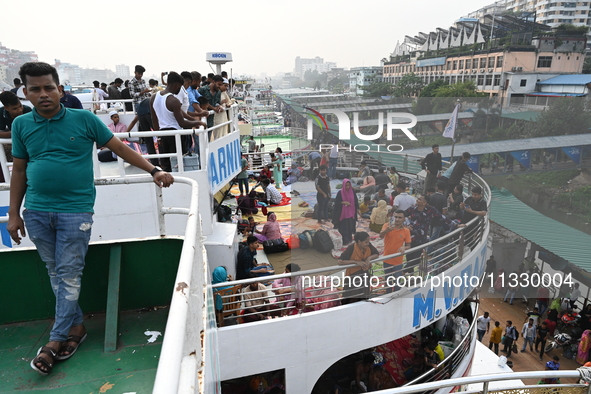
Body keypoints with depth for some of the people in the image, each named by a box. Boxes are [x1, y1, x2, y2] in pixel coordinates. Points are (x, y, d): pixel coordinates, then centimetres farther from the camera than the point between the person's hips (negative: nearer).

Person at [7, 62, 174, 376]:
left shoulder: (84, 119, -3)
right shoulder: (21, 125, 7)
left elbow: (119, 147, 2)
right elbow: (19, 169, 12)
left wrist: (154, 170, -4)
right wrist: (14, 213, 10)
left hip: (75, 211, -3)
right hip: (36, 212, 4)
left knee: (69, 275, 1)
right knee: (55, 273, 12)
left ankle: (56, 338, 15)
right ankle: (76, 325, 28)